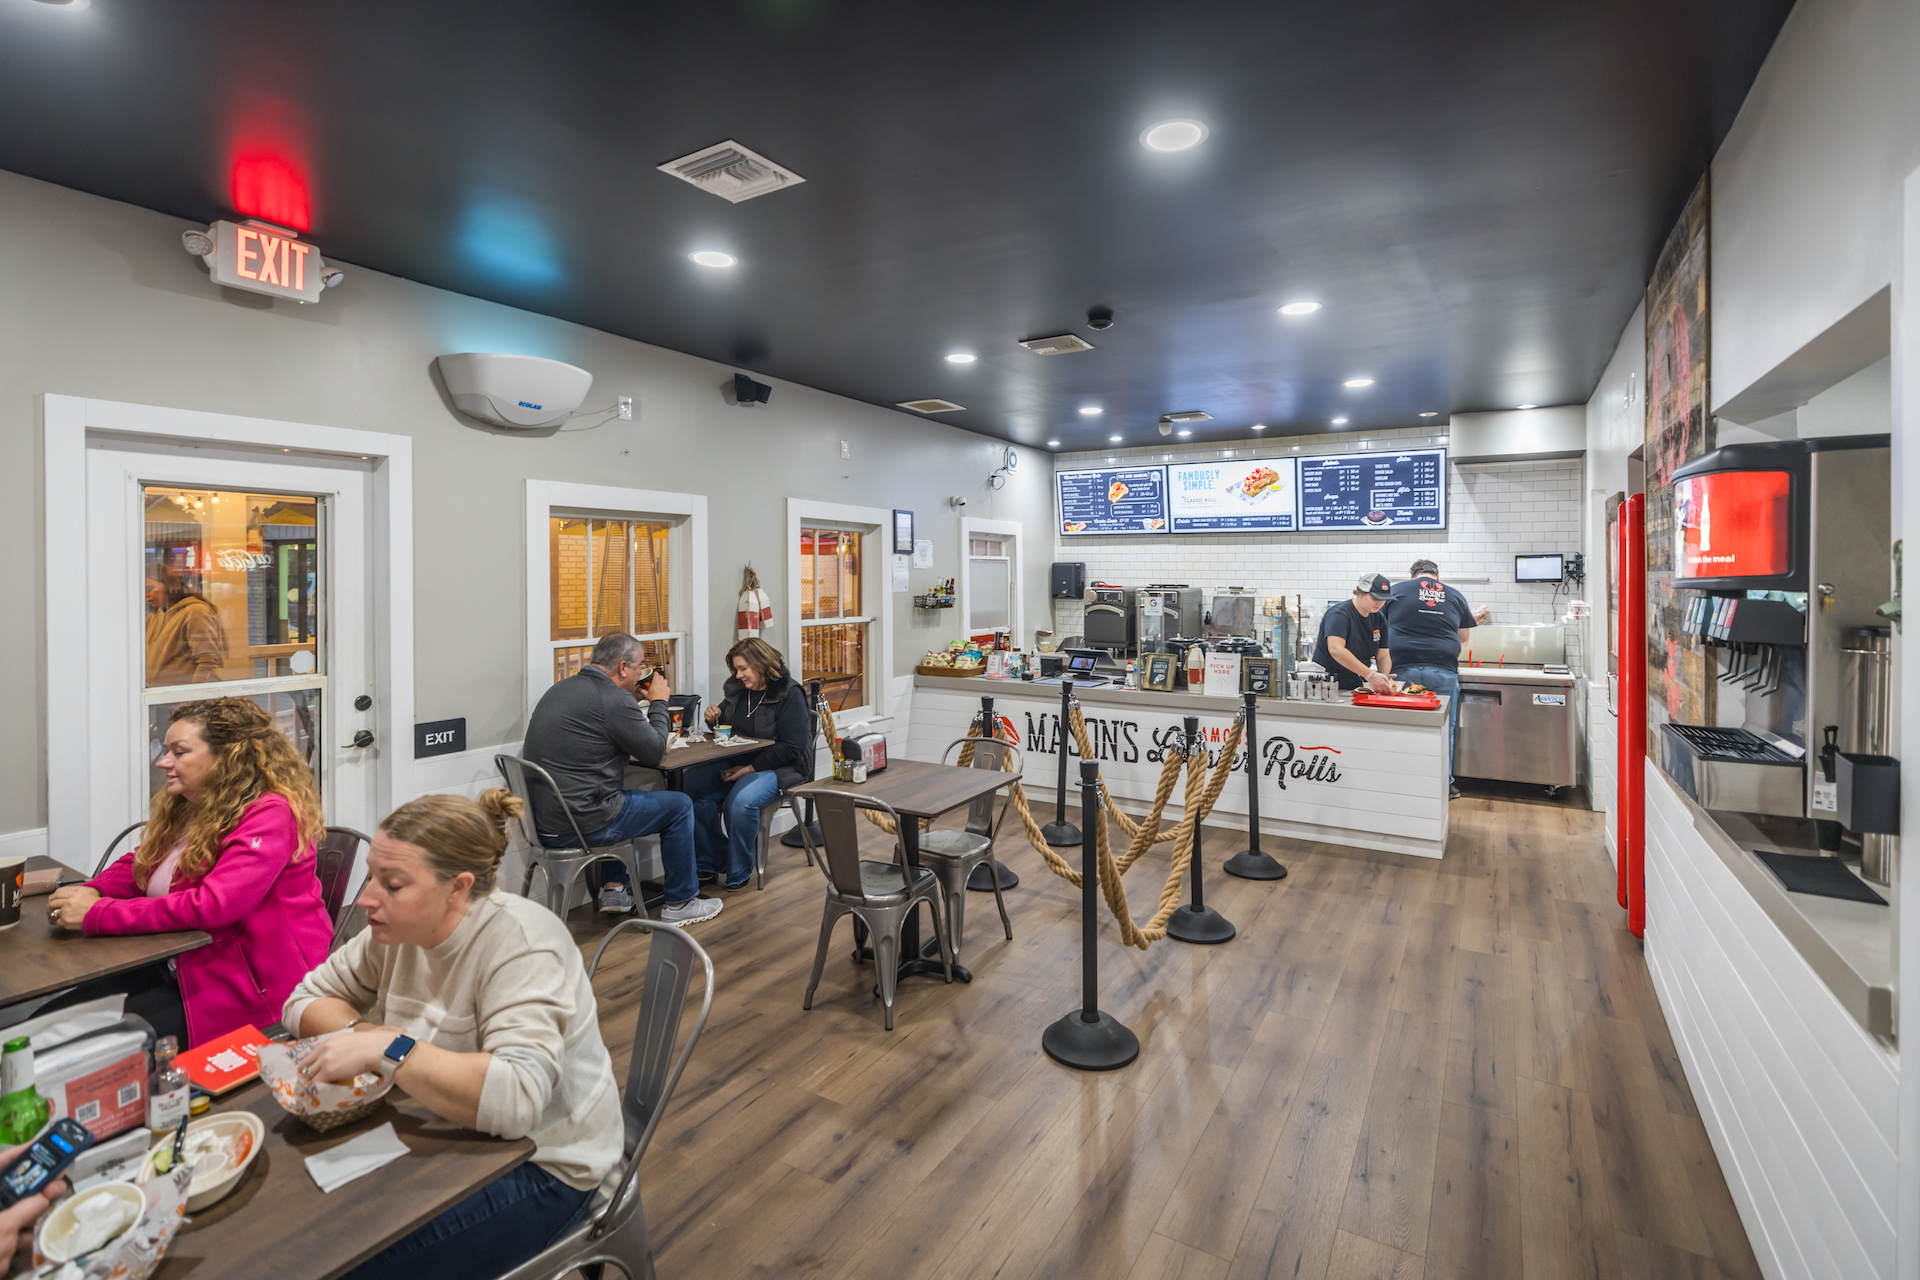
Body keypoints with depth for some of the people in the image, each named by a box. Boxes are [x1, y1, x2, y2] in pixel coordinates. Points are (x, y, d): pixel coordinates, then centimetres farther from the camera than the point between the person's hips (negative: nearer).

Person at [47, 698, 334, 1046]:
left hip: (251, 985, -9)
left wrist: (97, 914, -18)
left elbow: (211, 906, -25)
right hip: (181, 966, 9)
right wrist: (92, 891, -1)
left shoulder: (270, 814, -20)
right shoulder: (184, 807, 10)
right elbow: (137, 865, 22)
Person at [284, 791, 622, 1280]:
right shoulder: (401, 928, -5)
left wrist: (386, 1050, -35)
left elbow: (517, 1098, -37)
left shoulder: (523, 946, -28)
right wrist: (362, 1032, -13)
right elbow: (306, 999, 7)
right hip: (449, 1134, 7)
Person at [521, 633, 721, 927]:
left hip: (543, 819, 10)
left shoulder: (562, 689, 12)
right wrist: (659, 702, 4)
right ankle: (680, 904, 18)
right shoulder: (614, 699, -18)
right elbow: (654, 753, -8)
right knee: (679, 806, 6)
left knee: (616, 797, 36)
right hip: (576, 826, -10)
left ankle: (612, 888, 34)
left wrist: (637, 701, 18)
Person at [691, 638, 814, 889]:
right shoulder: (736, 688, 10)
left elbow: (791, 747, -17)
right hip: (736, 762, 7)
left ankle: (739, 873, -11)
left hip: (779, 767, -7)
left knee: (740, 802, -34)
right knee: (693, 789, -19)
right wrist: (714, 719, -1)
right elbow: (726, 728, 25)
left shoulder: (789, 694, -11)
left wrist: (751, 768, -21)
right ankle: (711, 863, -1)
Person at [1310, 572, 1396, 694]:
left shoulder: (1379, 619, 10)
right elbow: (1336, 650, -27)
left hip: (1358, 686, 6)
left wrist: (1385, 678, -13)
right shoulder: (1339, 614, -13)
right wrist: (1370, 675, -31)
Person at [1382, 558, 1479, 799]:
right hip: (1444, 671, 1)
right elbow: (1463, 638, 25)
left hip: (1403, 668, -1)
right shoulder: (1455, 596, 14)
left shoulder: (1396, 590, 9)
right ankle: (1444, 785, 15)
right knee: (1443, 730, 9)